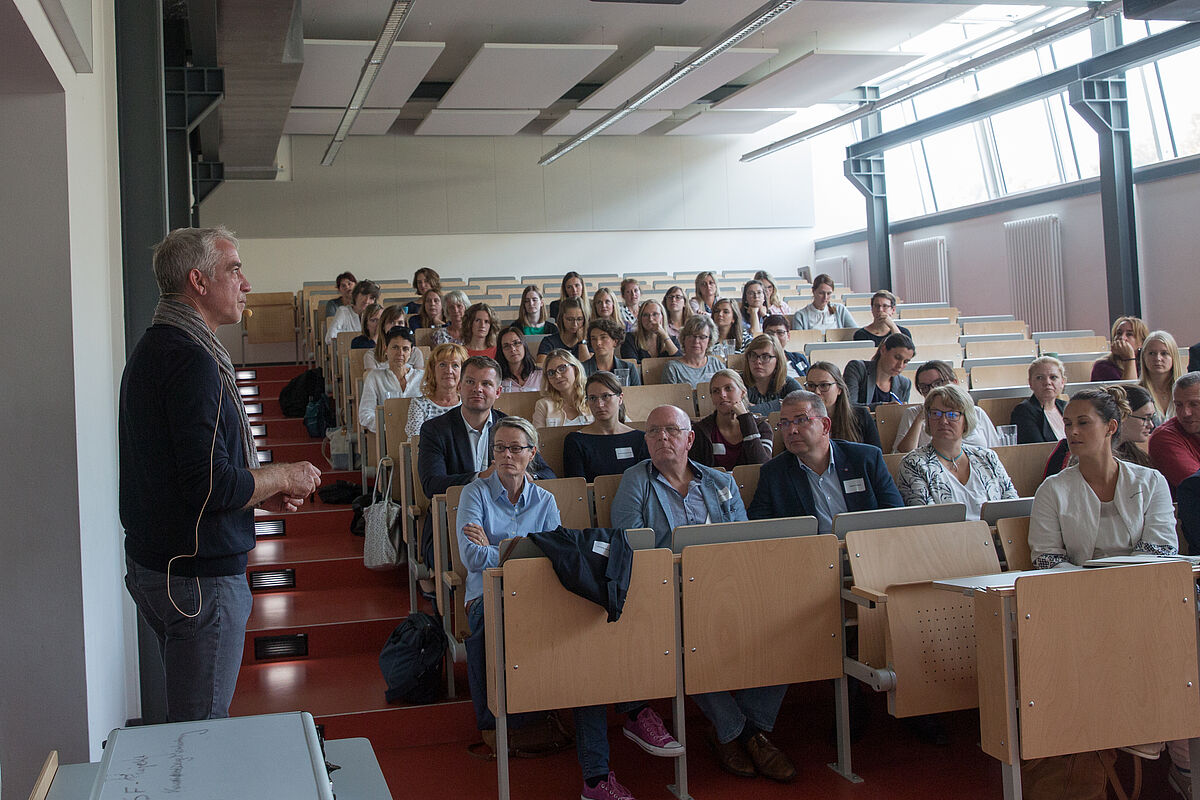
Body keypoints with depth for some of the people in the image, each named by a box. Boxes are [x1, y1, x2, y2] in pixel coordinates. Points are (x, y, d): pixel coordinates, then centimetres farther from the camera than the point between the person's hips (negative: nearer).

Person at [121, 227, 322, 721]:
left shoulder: (152, 349, 13)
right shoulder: (191, 360, -21)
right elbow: (212, 486, -26)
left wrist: (260, 491, 12)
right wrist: (284, 477, -9)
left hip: (152, 564, 10)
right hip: (198, 577, -10)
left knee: (187, 720, 20)